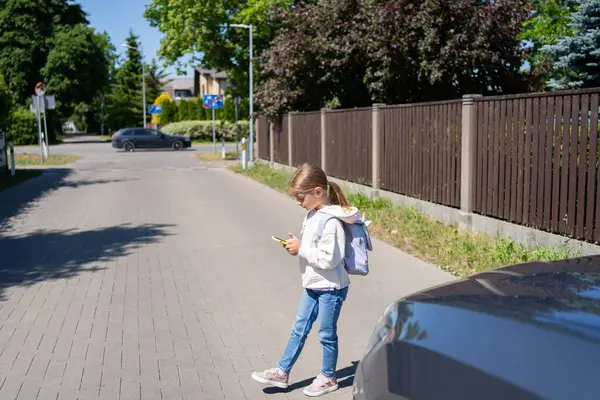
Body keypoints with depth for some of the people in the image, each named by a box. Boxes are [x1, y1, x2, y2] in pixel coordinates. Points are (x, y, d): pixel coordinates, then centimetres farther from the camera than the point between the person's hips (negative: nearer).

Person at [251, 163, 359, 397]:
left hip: (331, 288, -9)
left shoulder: (330, 222, -25)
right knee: (299, 329, 16)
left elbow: (329, 259, -28)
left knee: (327, 334, 9)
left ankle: (328, 378, 28)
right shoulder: (312, 214, 3)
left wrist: (301, 250, -21)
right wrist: (297, 245, -3)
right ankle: (282, 373, 27)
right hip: (313, 285, 9)